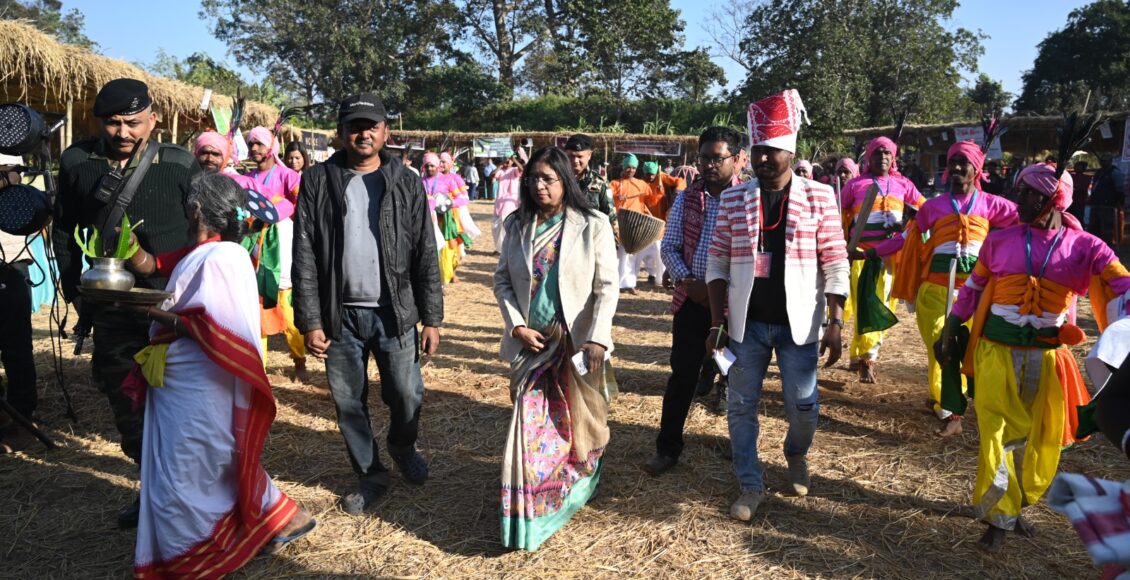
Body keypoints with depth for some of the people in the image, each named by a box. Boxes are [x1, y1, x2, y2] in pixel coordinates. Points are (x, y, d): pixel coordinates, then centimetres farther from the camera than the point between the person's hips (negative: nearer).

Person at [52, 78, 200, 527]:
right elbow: (64, 231, 13)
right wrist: (74, 290, 11)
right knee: (125, 403, 13)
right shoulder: (76, 163, 2)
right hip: (112, 309, 4)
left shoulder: (179, 164, -6)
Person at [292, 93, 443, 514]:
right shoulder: (318, 181, 2)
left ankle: (403, 447, 35)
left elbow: (426, 255, 2)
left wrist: (432, 319, -2)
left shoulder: (406, 183, 3)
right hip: (340, 314, 1)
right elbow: (304, 256, 0)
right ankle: (371, 475, 30)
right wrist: (310, 321, -5)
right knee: (348, 404, 8)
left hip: (394, 312, 0)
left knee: (407, 396, 2)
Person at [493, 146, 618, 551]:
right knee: (530, 425, 5)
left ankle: (579, 486, 39)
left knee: (579, 422, 11)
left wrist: (597, 338, -19)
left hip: (577, 343, -2)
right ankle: (528, 515, 20)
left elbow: (607, 286, -9)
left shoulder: (592, 225, -6)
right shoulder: (518, 225, 5)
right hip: (530, 343, 3)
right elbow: (502, 280, 8)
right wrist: (517, 326, -5)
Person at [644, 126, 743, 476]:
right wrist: (686, 281, -9)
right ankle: (668, 448, 13)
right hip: (692, 298, 2)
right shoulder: (687, 199, 4)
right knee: (682, 375, 4)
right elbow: (670, 246, 6)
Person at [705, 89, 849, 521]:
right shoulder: (732, 199, 1)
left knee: (803, 407, 9)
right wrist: (717, 322, -2)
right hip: (746, 322, 2)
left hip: (798, 322, -1)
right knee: (741, 406, 7)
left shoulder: (819, 197, -3)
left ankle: (796, 456, 42)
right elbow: (717, 263, 3)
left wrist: (836, 324, -7)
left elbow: (835, 264, -3)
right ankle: (751, 486, 24)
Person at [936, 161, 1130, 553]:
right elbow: (972, 290, 8)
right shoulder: (999, 240, 0)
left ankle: (1016, 506, 35)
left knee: (1041, 439, 13)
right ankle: (1000, 518, 15)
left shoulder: (1086, 248, -2)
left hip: (1046, 355, 1)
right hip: (996, 350, -1)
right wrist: (948, 336, 7)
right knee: (1000, 435, 0)